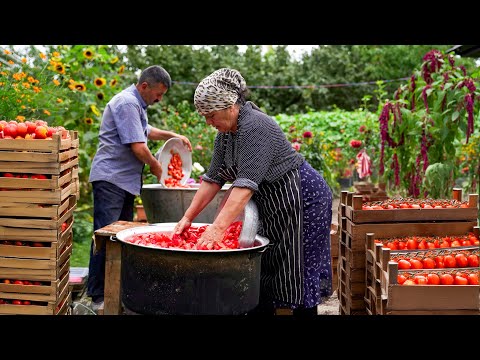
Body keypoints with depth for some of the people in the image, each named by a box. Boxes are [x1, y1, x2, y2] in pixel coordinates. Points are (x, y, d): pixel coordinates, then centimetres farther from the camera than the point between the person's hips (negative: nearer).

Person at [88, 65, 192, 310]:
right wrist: (156, 166, -4)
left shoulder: (136, 104, 18)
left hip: (126, 180, 11)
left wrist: (173, 136, 24)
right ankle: (98, 295, -6)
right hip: (110, 178, -11)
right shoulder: (127, 103, -16)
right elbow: (138, 147, -20)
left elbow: (145, 131, 37)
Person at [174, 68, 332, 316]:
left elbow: (246, 184, -33)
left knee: (299, 277, -4)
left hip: (302, 199, -9)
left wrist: (218, 228, -38)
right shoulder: (225, 131, 4)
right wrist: (188, 217, -1)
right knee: (262, 276, 11)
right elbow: (213, 179, 6)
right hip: (272, 207, 10)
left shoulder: (254, 127, -25)